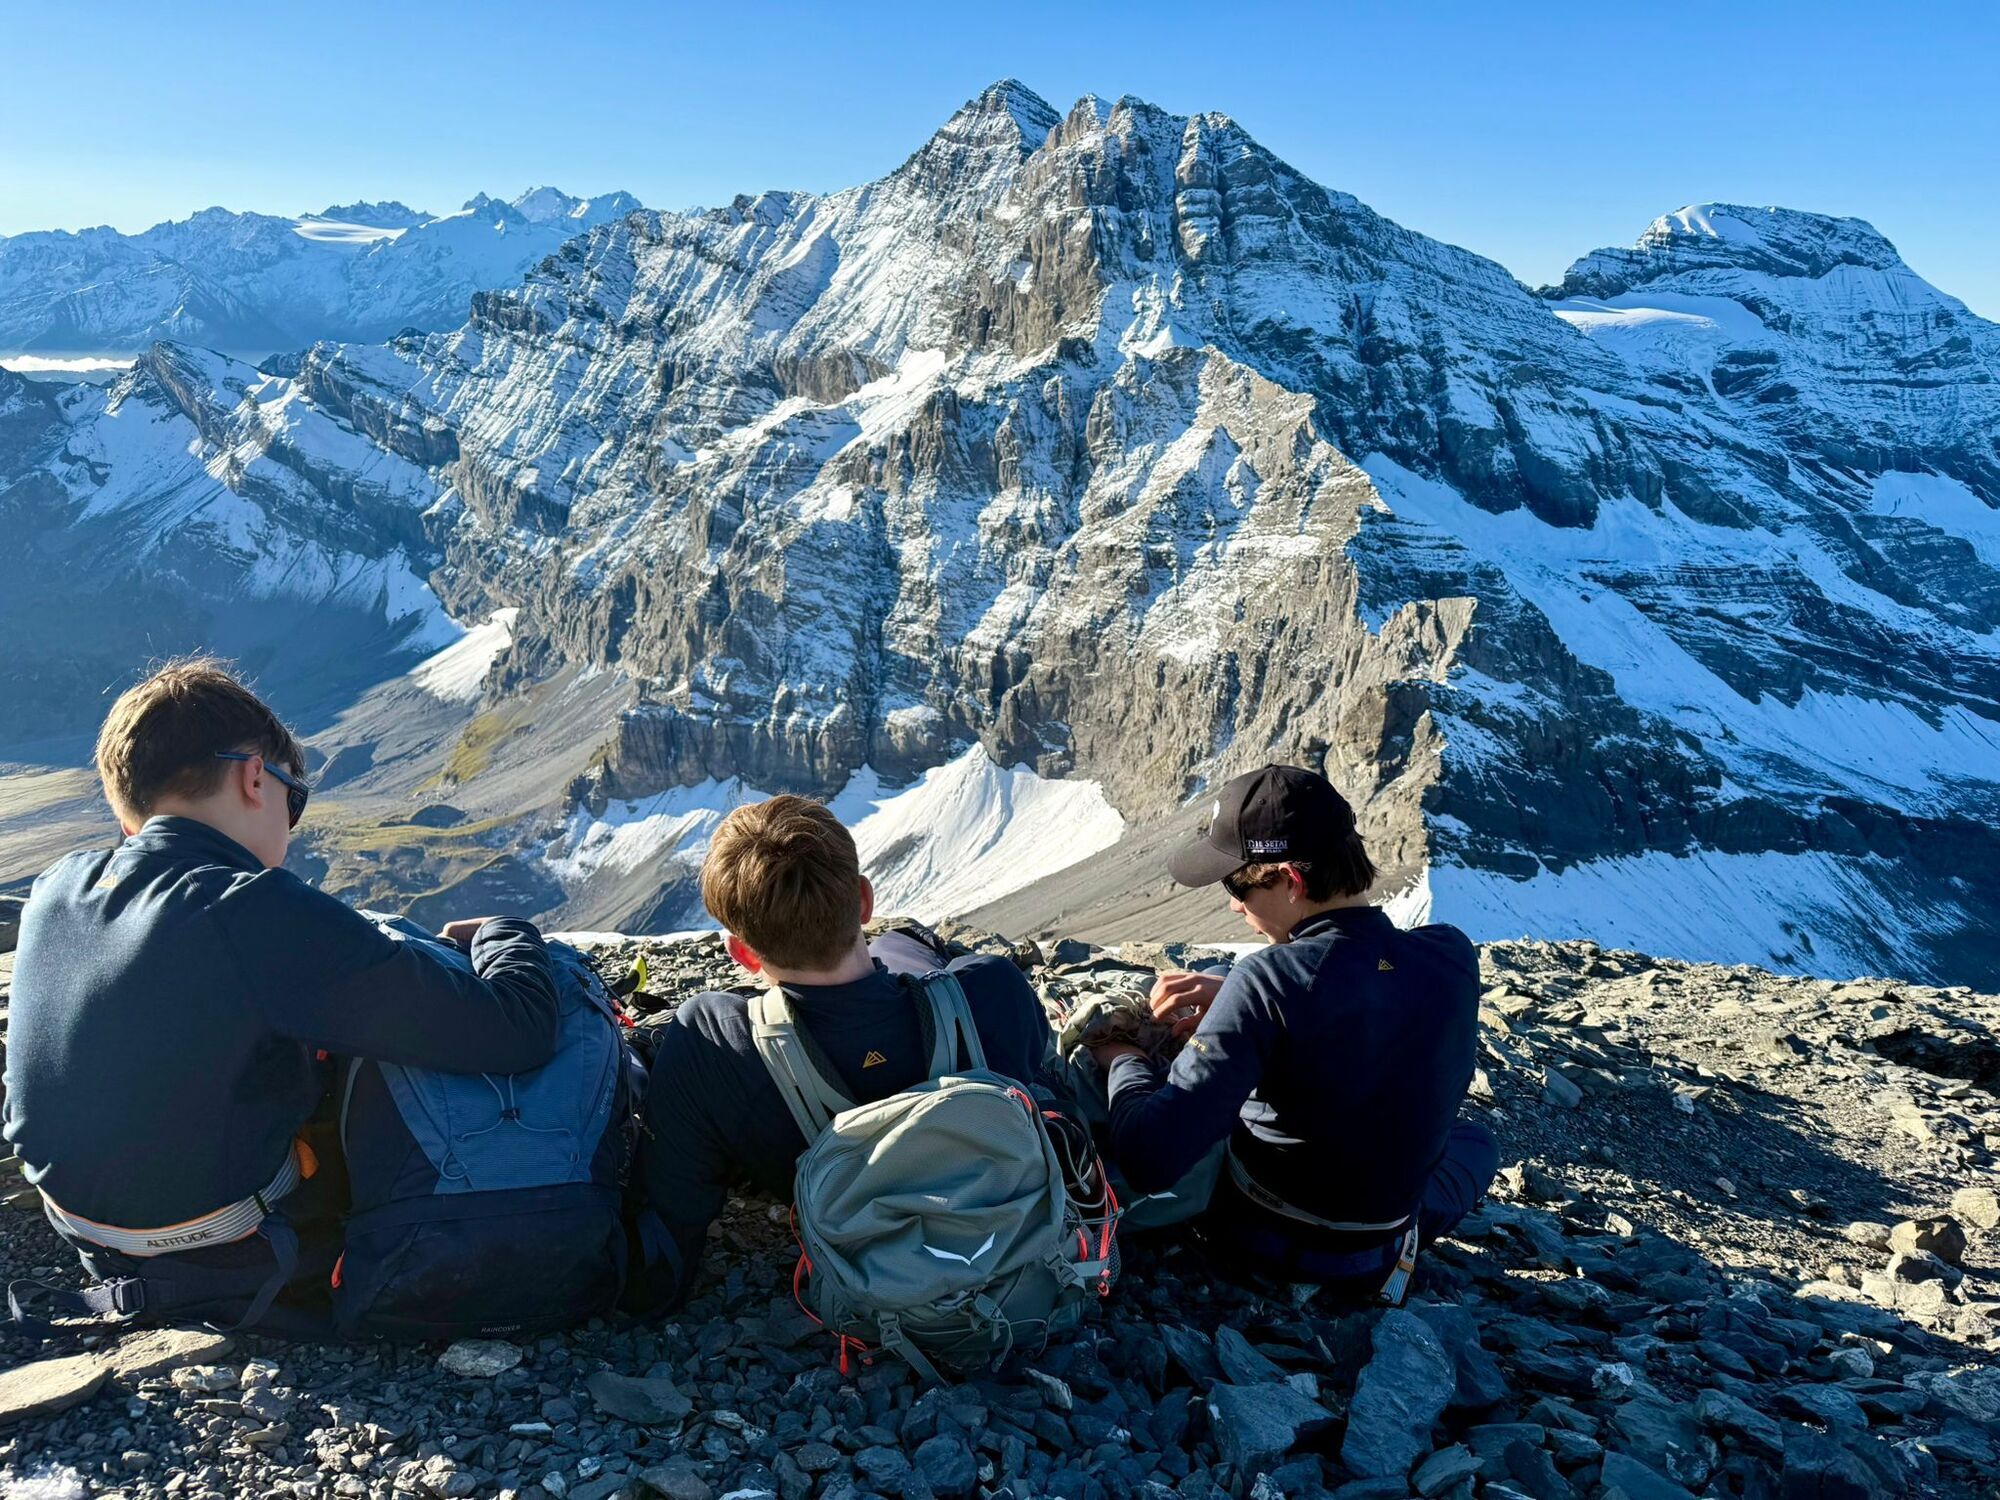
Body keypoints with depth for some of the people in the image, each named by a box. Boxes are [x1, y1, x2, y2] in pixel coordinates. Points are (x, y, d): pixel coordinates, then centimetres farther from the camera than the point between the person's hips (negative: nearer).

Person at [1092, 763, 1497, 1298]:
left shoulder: (1268, 980, -30)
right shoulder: (1453, 957, -15)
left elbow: (1150, 1158, -33)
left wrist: (1125, 1062, -14)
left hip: (1256, 1242, -2)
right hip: (1376, 1260, 3)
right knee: (1475, 1139, 35)